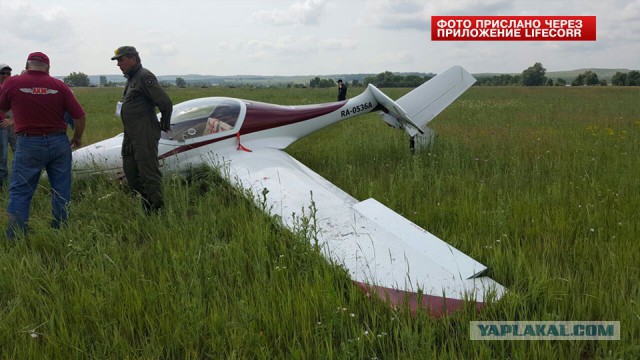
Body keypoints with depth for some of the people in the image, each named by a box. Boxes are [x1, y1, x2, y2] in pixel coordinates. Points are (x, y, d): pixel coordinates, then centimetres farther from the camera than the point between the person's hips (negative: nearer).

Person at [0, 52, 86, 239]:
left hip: (28, 145, -1)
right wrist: (77, 137, 13)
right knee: (61, 191, 12)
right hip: (59, 142, 1)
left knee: (20, 192, 5)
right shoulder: (59, 85, -3)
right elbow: (80, 115, -4)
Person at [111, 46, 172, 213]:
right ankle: (145, 205, 24)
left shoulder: (144, 77, -12)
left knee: (149, 172, -7)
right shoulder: (131, 79, 19)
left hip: (144, 136, -11)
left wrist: (164, 125, -6)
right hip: (131, 136, 11)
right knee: (130, 170, 15)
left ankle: (157, 210, -1)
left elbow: (166, 102, -18)